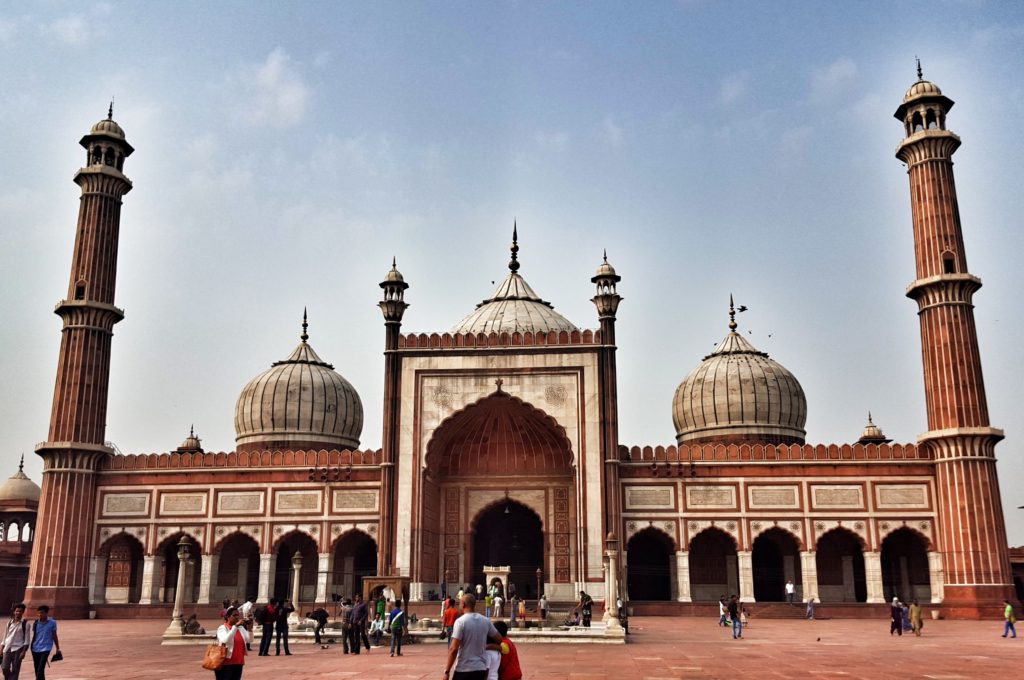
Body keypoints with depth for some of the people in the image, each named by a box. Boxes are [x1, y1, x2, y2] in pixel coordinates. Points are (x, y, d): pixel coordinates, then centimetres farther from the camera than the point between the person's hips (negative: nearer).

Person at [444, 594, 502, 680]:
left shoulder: (460, 621, -12)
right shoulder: (486, 621, 5)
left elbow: (453, 649, -16)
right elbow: (499, 639, 14)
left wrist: (447, 671, -11)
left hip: (463, 669, -5)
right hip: (481, 669, 5)